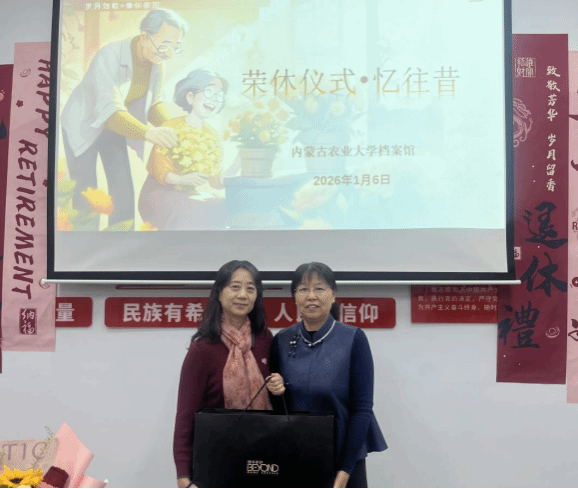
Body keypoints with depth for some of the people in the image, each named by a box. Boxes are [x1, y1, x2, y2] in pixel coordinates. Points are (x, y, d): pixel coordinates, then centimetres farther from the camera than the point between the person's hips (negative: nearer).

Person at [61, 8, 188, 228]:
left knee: (124, 193, 1)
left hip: (113, 128, 6)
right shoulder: (109, 56, -33)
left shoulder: (155, 61, -14)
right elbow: (110, 112, -39)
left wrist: (171, 128, -25)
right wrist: (148, 133, -55)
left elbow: (154, 103, -5)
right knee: (86, 198, -7)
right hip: (83, 125, -5)